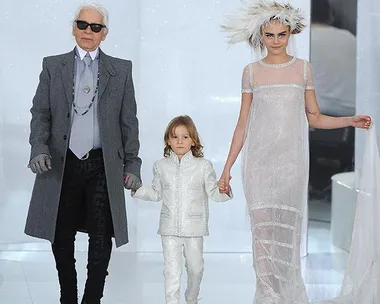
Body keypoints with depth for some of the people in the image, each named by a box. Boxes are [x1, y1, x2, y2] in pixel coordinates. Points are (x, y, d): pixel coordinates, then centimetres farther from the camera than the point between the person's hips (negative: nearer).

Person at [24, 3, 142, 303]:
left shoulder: (121, 69, 8)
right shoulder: (52, 65, 9)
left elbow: (129, 121, 7)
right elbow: (40, 113, 6)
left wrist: (132, 164, 2)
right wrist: (40, 148, -11)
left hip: (104, 166, 0)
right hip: (62, 165, 1)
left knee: (101, 238, -1)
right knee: (61, 238, 7)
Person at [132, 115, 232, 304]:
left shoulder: (203, 166, -2)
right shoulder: (161, 166, 4)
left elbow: (213, 192, -1)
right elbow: (156, 193, 14)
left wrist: (224, 191, -22)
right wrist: (136, 188, 2)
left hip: (194, 227, 0)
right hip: (169, 228, 0)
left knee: (195, 267, 15)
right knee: (172, 269, -4)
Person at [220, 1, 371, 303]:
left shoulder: (303, 68, 6)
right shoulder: (251, 71, 6)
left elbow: (314, 118, 10)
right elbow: (243, 123, 8)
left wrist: (350, 120, -4)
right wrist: (227, 168, 6)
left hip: (292, 162, 0)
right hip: (259, 162, 0)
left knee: (287, 230, 0)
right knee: (264, 230, -3)